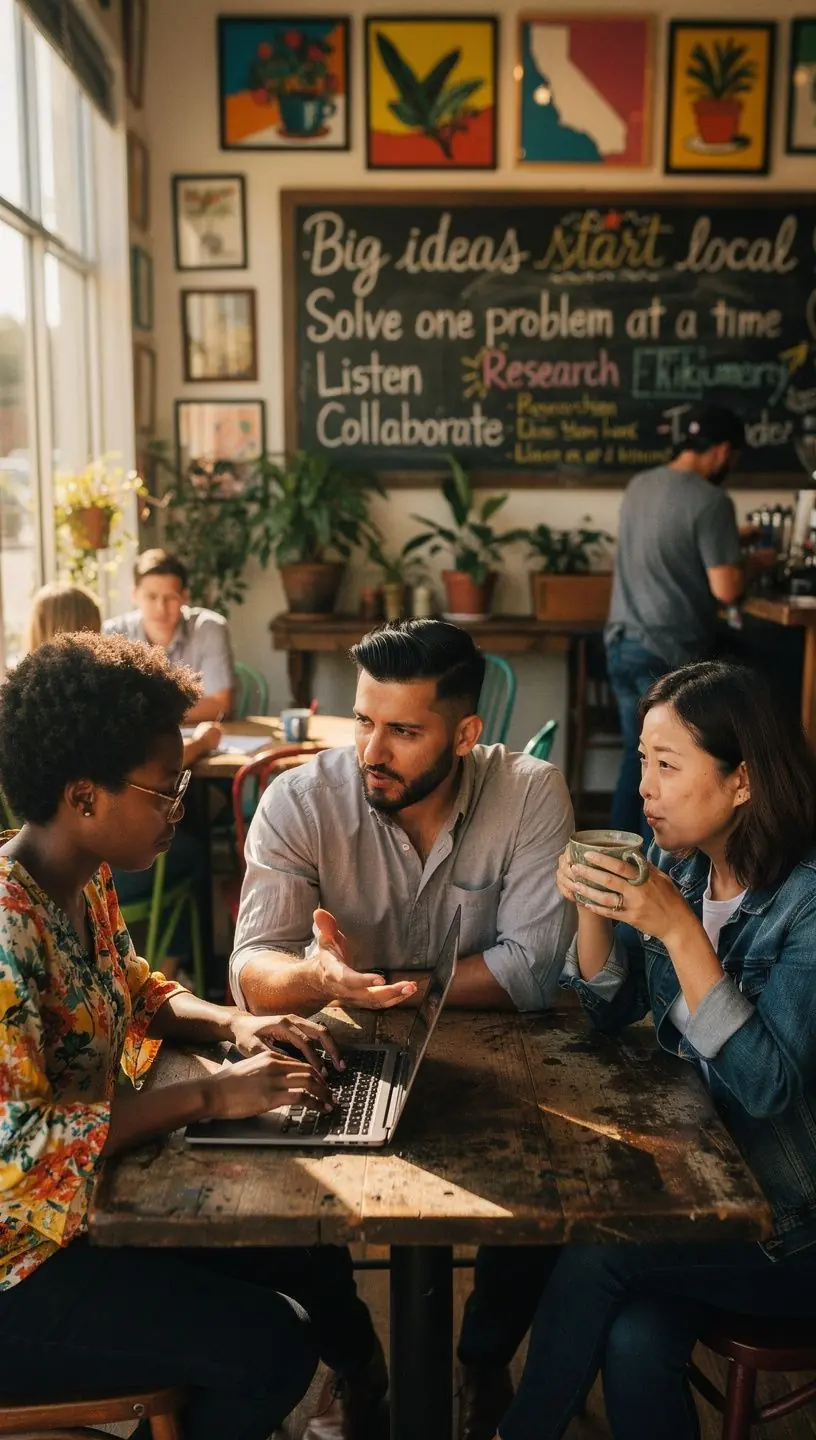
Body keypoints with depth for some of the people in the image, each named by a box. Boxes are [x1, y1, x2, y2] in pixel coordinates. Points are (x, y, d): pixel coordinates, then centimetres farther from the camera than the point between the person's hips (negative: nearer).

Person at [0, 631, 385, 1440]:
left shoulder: (86, 880, -1)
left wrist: (232, 1023, -4)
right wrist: (209, 1096, -28)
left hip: (94, 1193, 9)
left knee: (310, 1241, 11)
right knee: (272, 1344, -17)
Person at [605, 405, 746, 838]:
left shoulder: (640, 485, 10)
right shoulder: (710, 500, -14)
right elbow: (725, 589, -18)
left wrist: (727, 541, 25)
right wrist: (745, 563, 2)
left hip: (623, 643, 8)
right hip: (671, 653, -8)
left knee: (637, 758, 17)